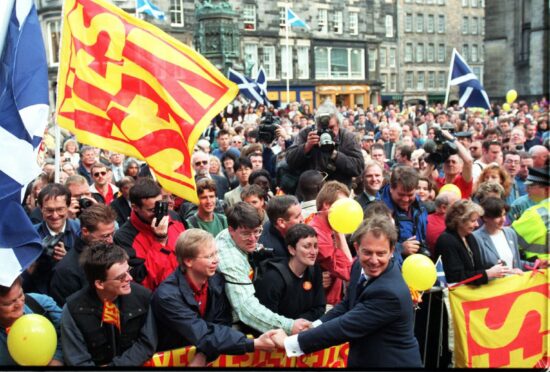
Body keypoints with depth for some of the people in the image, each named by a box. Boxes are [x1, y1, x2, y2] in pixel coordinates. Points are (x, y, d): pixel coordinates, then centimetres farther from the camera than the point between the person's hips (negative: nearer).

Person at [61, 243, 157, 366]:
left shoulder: (142, 296, -10)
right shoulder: (74, 310, -13)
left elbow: (147, 344, 0)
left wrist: (115, 365, -8)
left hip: (132, 363, 2)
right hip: (97, 363, -1)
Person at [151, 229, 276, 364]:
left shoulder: (217, 280, -6)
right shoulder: (167, 295, -22)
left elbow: (221, 322, -2)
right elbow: (203, 336, -25)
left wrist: (203, 354, -20)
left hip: (206, 357, 5)